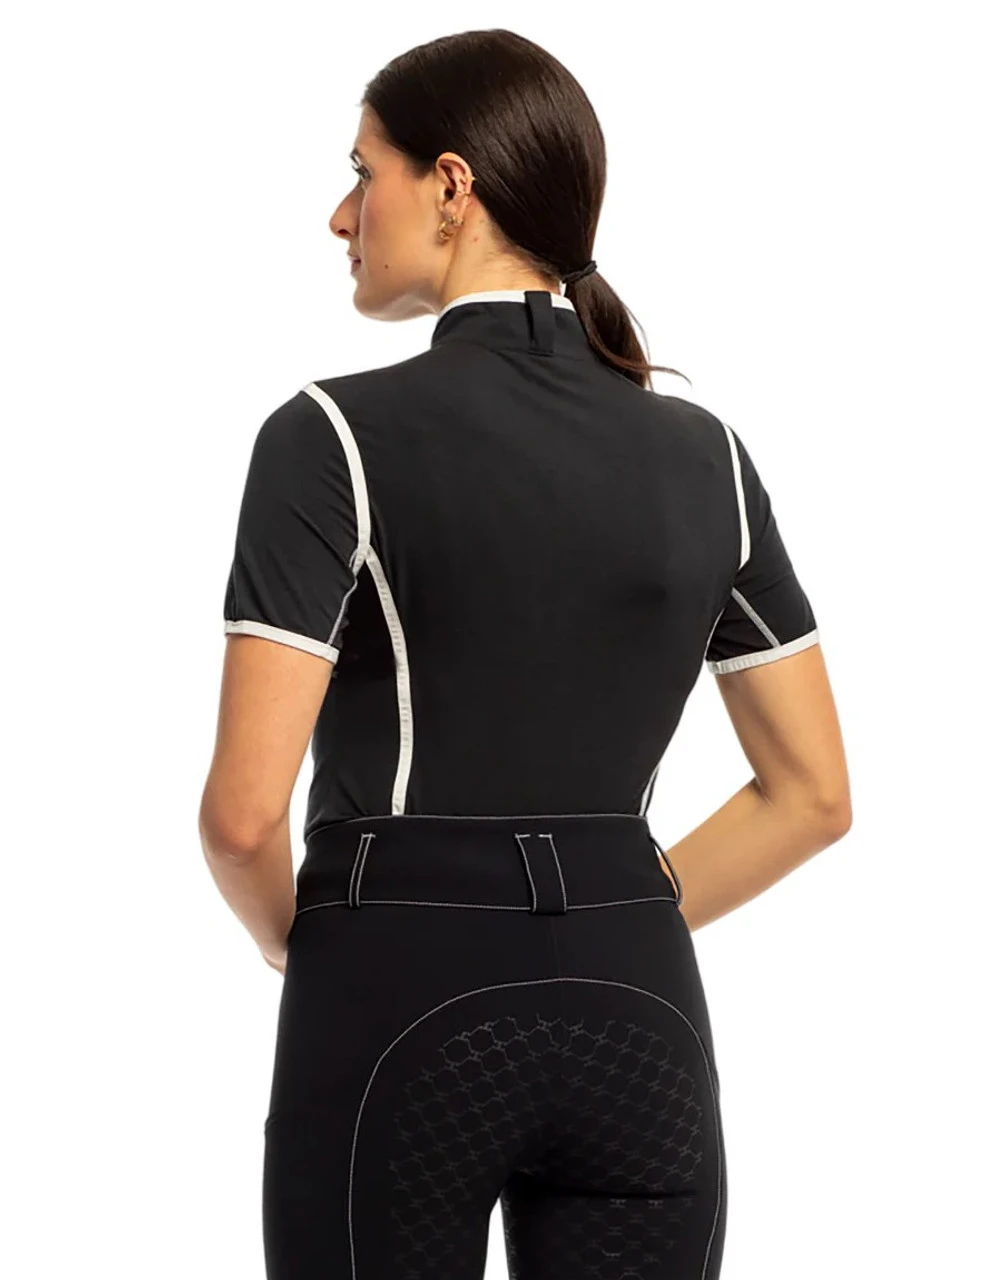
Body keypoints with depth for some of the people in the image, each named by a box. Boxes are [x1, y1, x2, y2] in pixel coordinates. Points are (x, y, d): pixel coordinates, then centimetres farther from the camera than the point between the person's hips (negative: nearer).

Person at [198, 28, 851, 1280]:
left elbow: (245, 809, -15)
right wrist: (603, 931, 13)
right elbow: (813, 793, 8)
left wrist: (309, 951, 5)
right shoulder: (703, 453, 5)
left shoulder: (335, 435, -11)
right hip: (640, 1026, 4)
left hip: (402, 1023, -4)